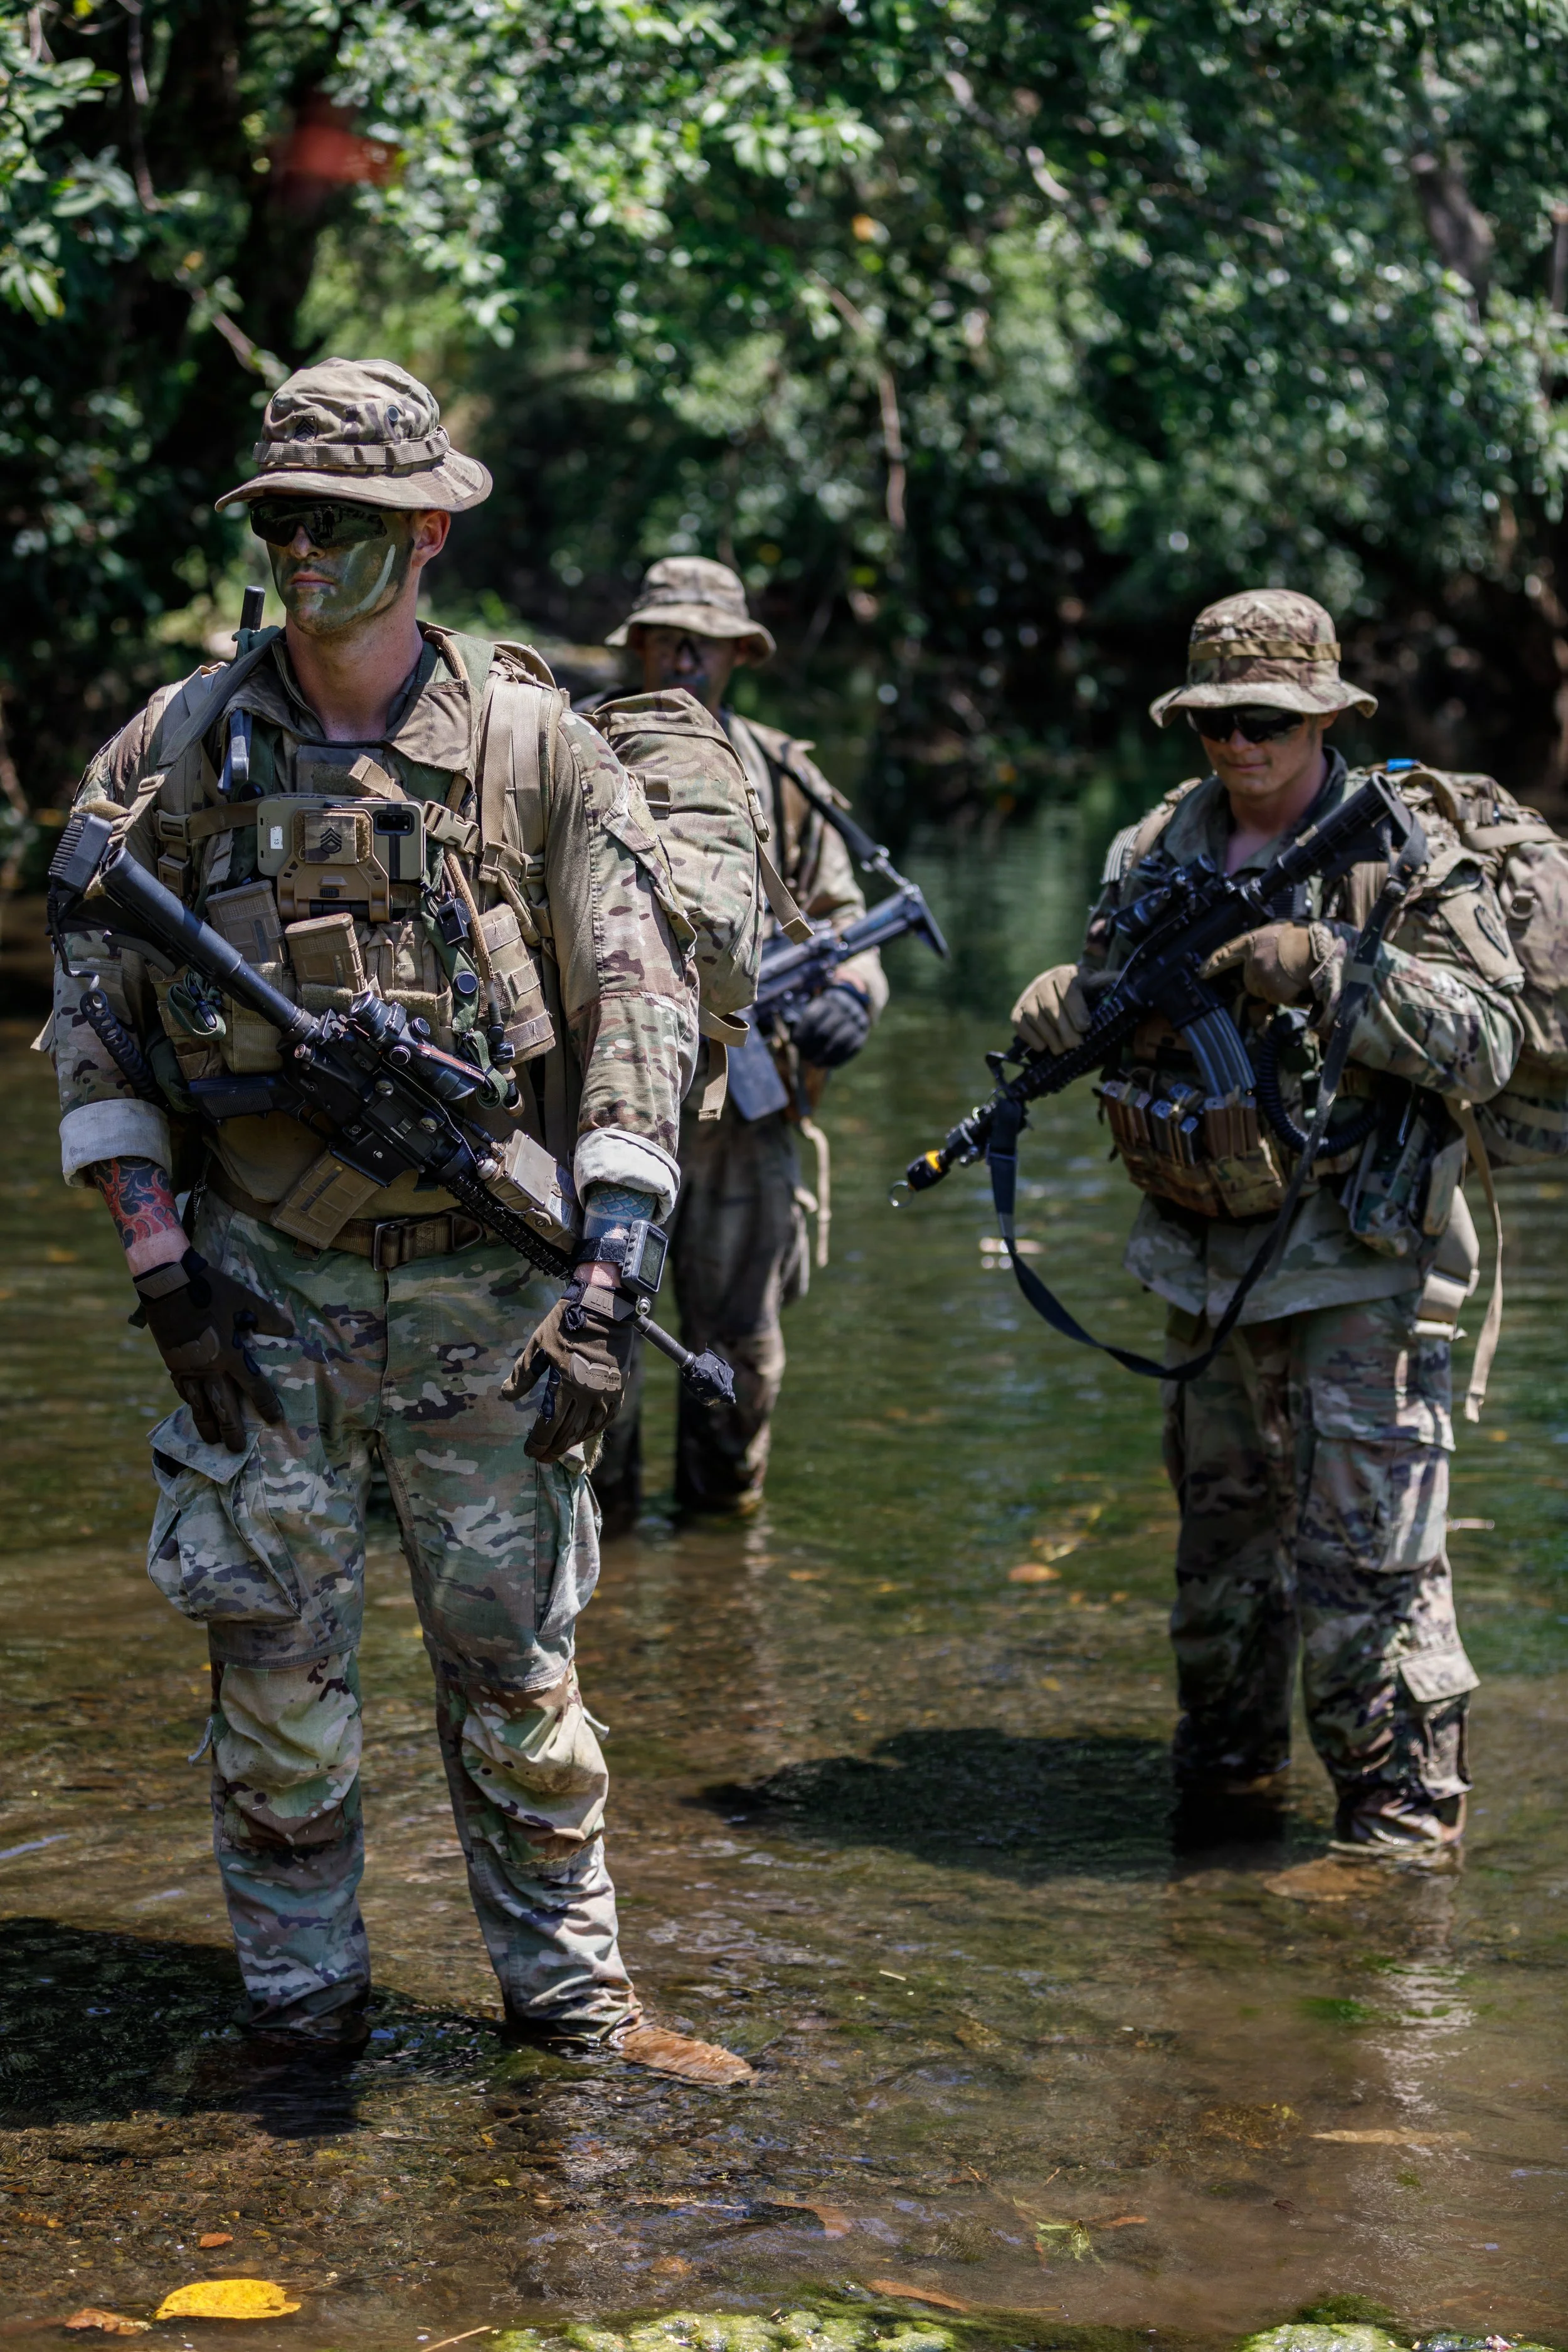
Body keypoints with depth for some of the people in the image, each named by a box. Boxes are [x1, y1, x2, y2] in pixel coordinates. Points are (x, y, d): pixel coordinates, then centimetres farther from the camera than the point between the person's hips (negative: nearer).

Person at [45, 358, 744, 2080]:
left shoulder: (536, 749, -2)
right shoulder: (176, 749, 1)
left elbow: (636, 1010, -2)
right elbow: (95, 1016, 4)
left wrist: (601, 1283, -10)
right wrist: (159, 1256, -5)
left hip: (481, 1278, 0)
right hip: (263, 1283, 1)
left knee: (513, 1653, 6)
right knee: (274, 1655, 3)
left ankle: (567, 1988, 19)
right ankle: (300, 1995, 18)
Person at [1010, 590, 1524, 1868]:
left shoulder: (1407, 849, -8)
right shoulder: (1158, 850, 9)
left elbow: (1490, 1038, -15)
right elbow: (1093, 1003, 14)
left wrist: (1324, 969, -26)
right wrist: (1065, 1006, -11)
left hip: (1357, 1259, -6)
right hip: (1205, 1253, 6)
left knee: (1366, 1547, -9)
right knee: (1222, 1528, 17)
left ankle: (1403, 1808, 0)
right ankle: (1229, 1773, 31)